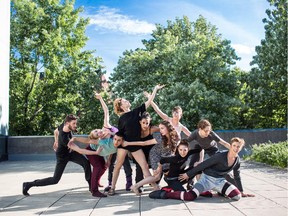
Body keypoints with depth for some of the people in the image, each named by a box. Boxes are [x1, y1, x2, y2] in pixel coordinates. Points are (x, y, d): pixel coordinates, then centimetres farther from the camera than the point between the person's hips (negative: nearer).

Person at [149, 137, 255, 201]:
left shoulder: (237, 160, 1)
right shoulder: (221, 156, -19)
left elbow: (237, 176, 16)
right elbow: (203, 165, -15)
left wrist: (241, 191, 21)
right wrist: (188, 174, -12)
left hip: (220, 181, 6)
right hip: (207, 178, -6)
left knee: (237, 196, -15)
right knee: (190, 196, -28)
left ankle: (220, 192, 15)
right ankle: (164, 194, -12)